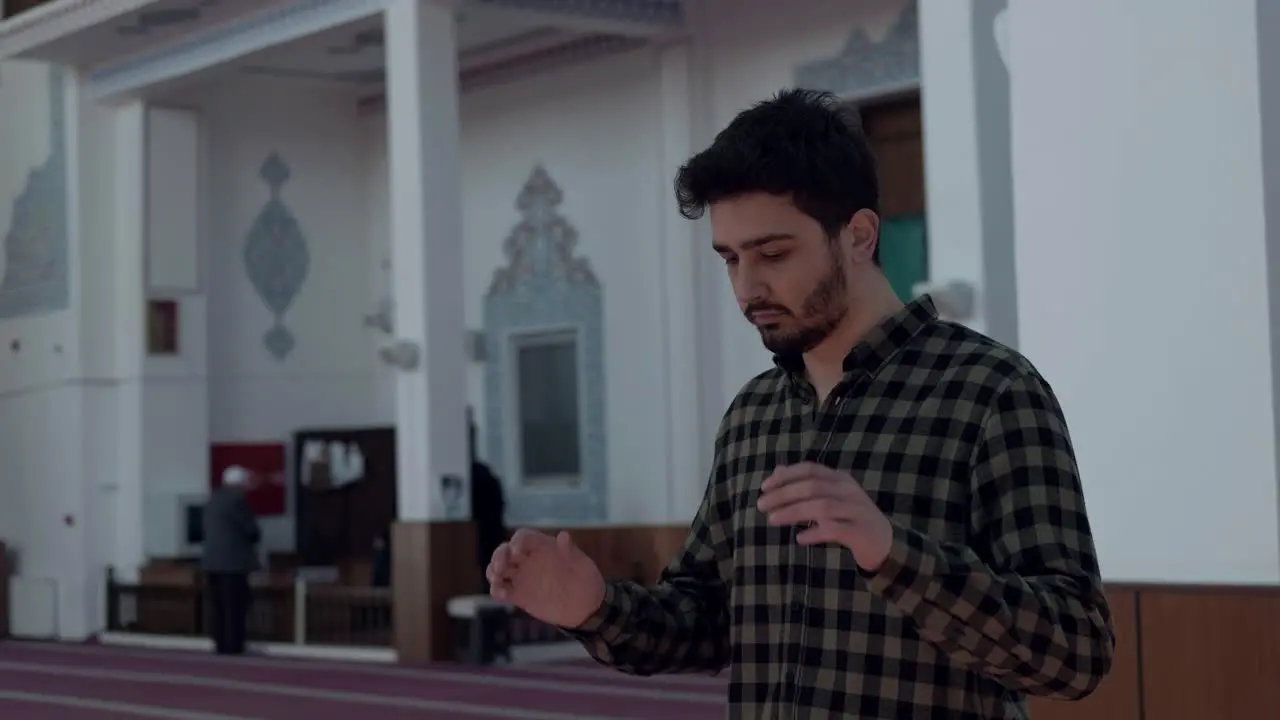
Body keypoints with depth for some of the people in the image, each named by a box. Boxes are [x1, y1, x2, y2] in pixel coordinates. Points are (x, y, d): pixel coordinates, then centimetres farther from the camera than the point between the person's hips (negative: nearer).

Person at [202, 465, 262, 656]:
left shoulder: (213, 499, 14)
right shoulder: (238, 499, -12)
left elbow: (208, 529, 17)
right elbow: (250, 528, -12)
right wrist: (255, 536, 11)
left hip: (212, 561, 8)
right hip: (234, 561, -8)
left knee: (218, 605, 7)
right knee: (235, 605, -4)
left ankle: (220, 643, 8)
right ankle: (233, 644, -5)